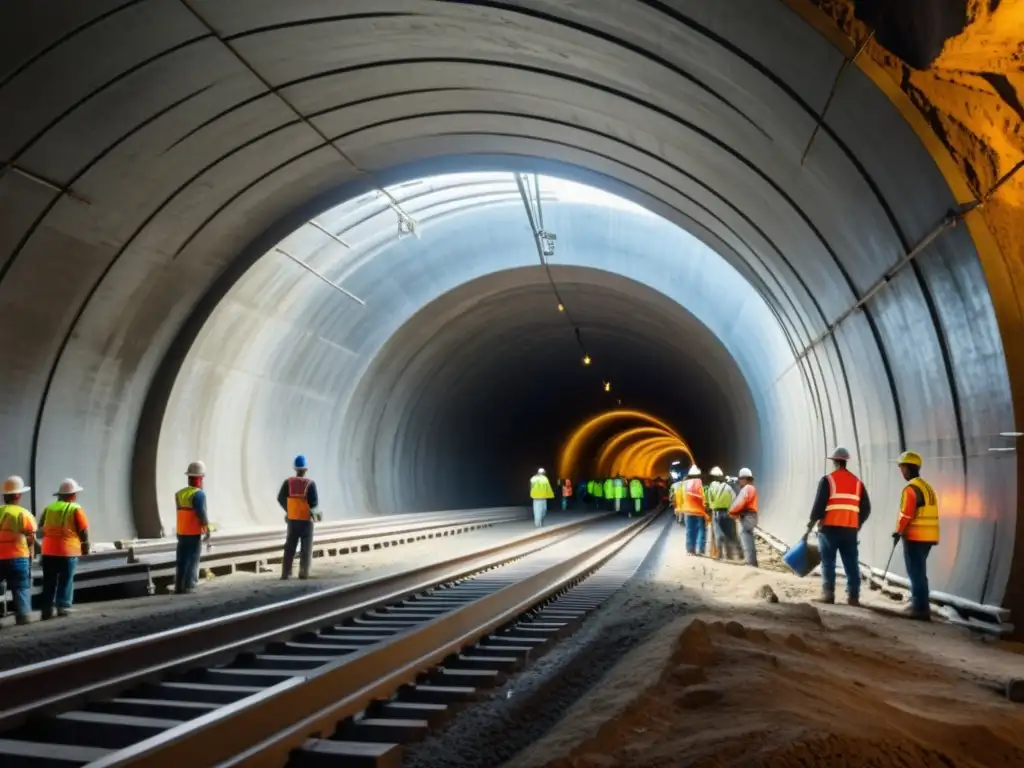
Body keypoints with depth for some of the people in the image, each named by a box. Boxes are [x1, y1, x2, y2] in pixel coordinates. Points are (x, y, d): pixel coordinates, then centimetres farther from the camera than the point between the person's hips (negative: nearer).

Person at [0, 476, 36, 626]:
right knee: (21, 588, 5)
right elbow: (31, 538, -7)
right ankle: (23, 616, 3)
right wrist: (31, 554, 6)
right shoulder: (23, 513, -8)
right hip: (18, 557, -4)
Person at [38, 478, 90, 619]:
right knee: (66, 580, 4)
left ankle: (46, 610, 10)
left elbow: (41, 529, 16)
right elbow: (83, 531, -7)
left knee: (49, 581, 9)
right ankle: (63, 607, 1)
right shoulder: (75, 509, -6)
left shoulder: (49, 508, 9)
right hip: (68, 550, -4)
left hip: (48, 550, 4)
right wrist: (85, 545, 8)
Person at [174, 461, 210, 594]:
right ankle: (188, 586, 0)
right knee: (192, 560, 1)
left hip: (181, 532, 6)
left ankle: (179, 587, 11)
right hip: (194, 533, -6)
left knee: (181, 560, 10)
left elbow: (182, 512, 10)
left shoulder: (179, 493, 6)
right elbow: (201, 513, -18)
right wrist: (207, 529, -7)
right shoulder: (199, 494, -15)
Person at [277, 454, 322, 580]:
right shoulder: (310, 483, -12)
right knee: (306, 547, 7)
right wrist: (315, 512, 5)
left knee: (290, 547, 9)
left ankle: (285, 573, 3)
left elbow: (281, 498, 0)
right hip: (306, 519, -3)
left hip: (292, 519, 3)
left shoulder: (288, 482, -3)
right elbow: (314, 502, -16)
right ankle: (304, 572, 4)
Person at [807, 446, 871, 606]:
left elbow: (819, 504, -8)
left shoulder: (828, 480, -3)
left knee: (828, 563, 0)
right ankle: (853, 597, 5)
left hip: (830, 527, -4)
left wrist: (812, 522, 1)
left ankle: (828, 594, -3)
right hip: (850, 529, 4)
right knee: (851, 563, 6)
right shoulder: (857, 481, 14)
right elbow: (866, 508, 14)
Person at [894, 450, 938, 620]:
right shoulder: (927, 487, 16)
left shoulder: (911, 488, -14)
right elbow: (927, 513, 17)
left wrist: (898, 532, -7)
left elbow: (906, 514, -18)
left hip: (915, 537, -9)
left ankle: (921, 608, -4)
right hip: (928, 536, 9)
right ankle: (919, 604, 25)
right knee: (919, 572, 18)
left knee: (916, 573, -4)